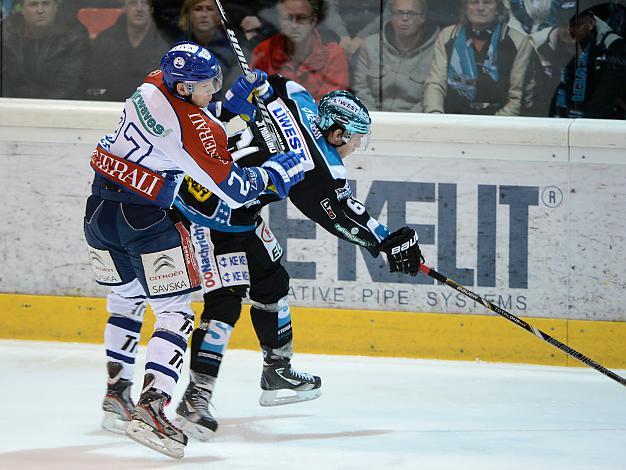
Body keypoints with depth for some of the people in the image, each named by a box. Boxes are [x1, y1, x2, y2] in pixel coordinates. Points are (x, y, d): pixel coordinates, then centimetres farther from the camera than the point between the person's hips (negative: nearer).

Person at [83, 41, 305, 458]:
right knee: (175, 313, -1)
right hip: (144, 220, -8)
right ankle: (151, 407, -15)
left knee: (126, 299, 26)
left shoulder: (151, 87, 4)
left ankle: (117, 394, 29)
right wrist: (275, 172, 2)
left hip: (100, 212, 8)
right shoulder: (196, 129, -18)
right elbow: (234, 190, -13)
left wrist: (235, 99, 11)